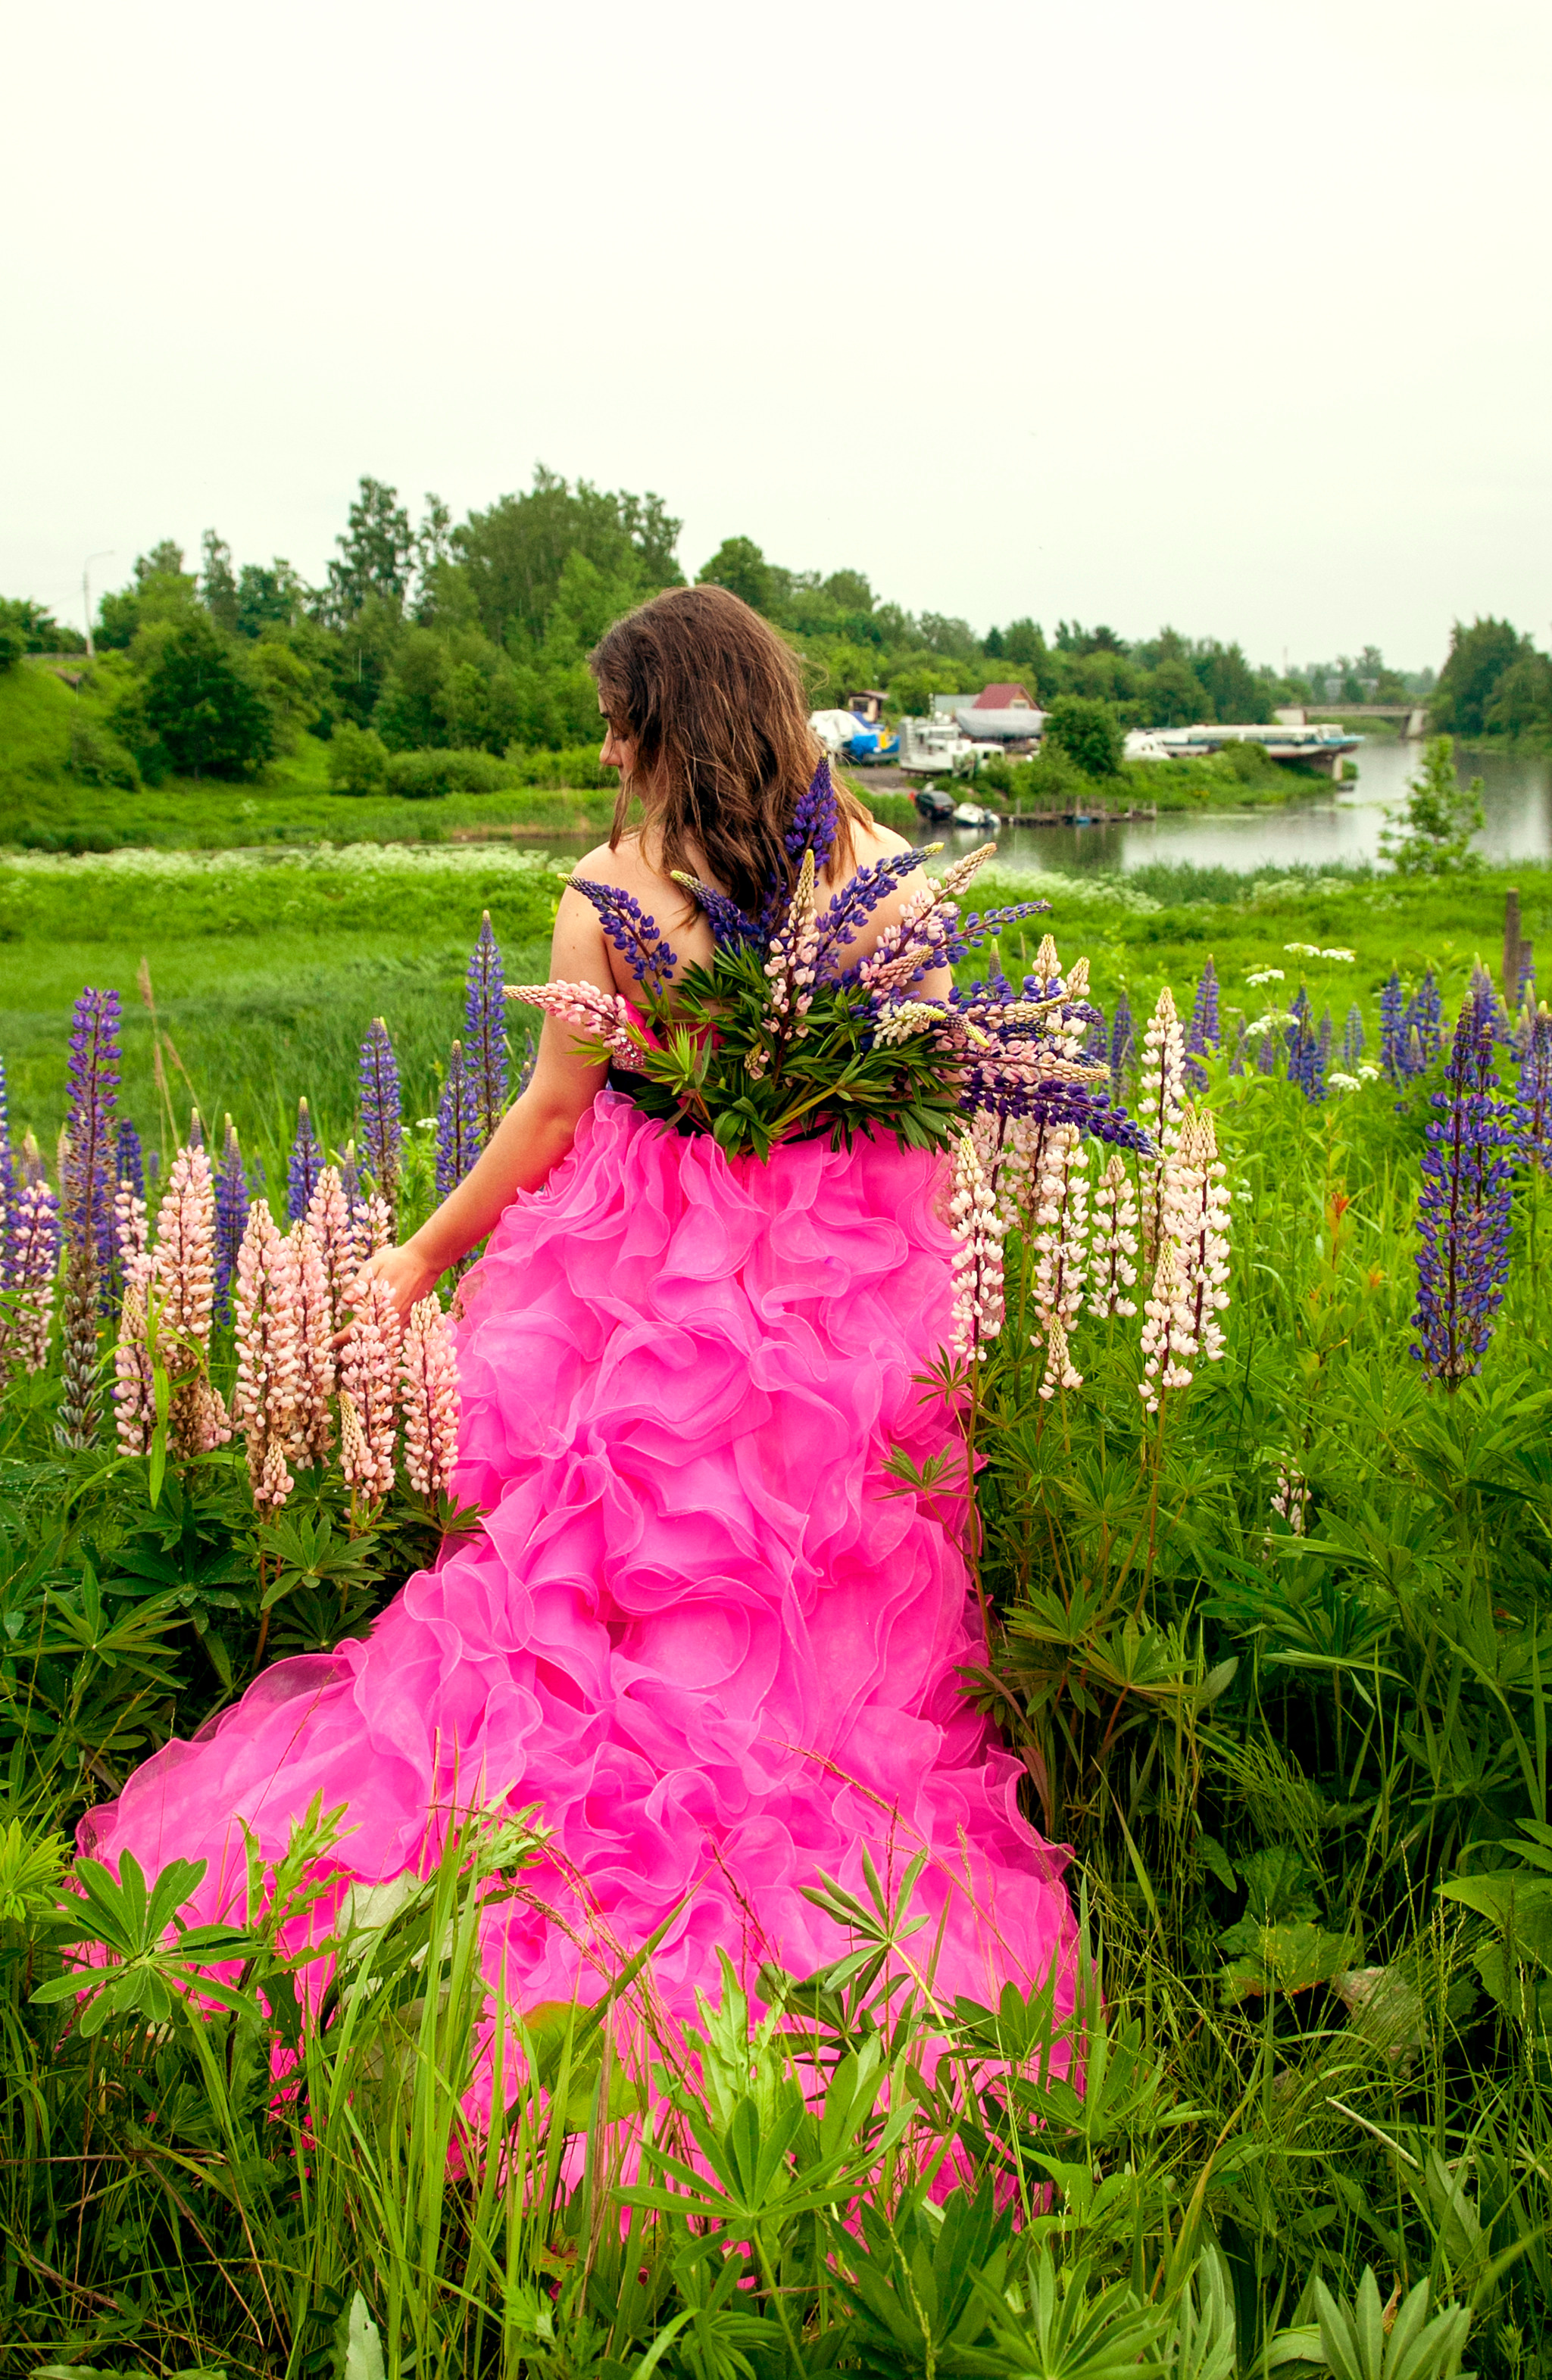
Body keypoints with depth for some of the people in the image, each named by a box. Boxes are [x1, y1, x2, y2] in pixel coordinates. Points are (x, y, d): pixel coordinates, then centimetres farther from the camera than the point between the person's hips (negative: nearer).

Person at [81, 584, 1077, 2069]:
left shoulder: (611, 888, -13)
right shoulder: (878, 868, -4)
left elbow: (552, 1113, -8)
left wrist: (428, 1251, 6)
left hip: (641, 1273, -3)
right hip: (839, 1280, 4)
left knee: (590, 1606, 12)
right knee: (826, 1612, 13)